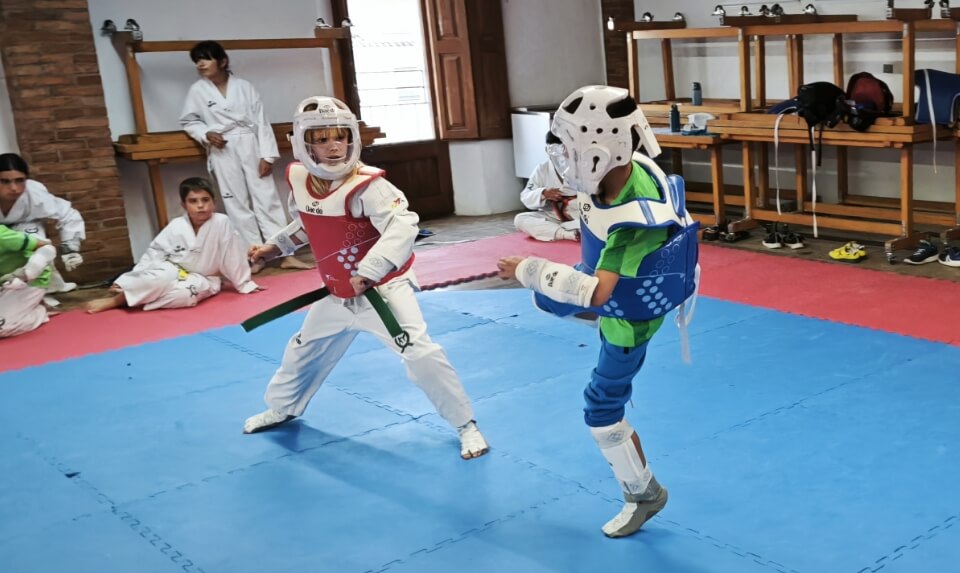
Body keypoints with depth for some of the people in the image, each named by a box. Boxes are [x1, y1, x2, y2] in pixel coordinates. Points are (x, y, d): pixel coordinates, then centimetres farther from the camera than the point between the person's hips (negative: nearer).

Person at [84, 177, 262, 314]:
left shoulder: (221, 223, -19)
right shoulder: (176, 226, -11)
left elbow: (233, 256, -12)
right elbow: (154, 253, -6)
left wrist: (244, 284, -4)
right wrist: (135, 279, -13)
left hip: (200, 281, -1)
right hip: (173, 273, 1)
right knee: (162, 278, -36)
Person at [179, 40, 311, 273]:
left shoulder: (243, 86, 0)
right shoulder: (197, 90, 2)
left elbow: (261, 121, -1)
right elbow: (188, 121, 11)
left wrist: (267, 155, -7)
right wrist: (206, 134, -10)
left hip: (251, 147, 0)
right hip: (223, 152, 1)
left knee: (267, 199, -1)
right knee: (238, 204, 4)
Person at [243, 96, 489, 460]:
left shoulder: (366, 185, -27)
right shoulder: (298, 179, -5)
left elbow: (403, 226, -41)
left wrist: (369, 272, -48)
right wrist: (276, 245, 16)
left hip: (383, 288, -7)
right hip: (337, 294, 7)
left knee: (420, 353, -19)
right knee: (302, 353, 23)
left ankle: (466, 426, -2)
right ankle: (282, 409, 52)